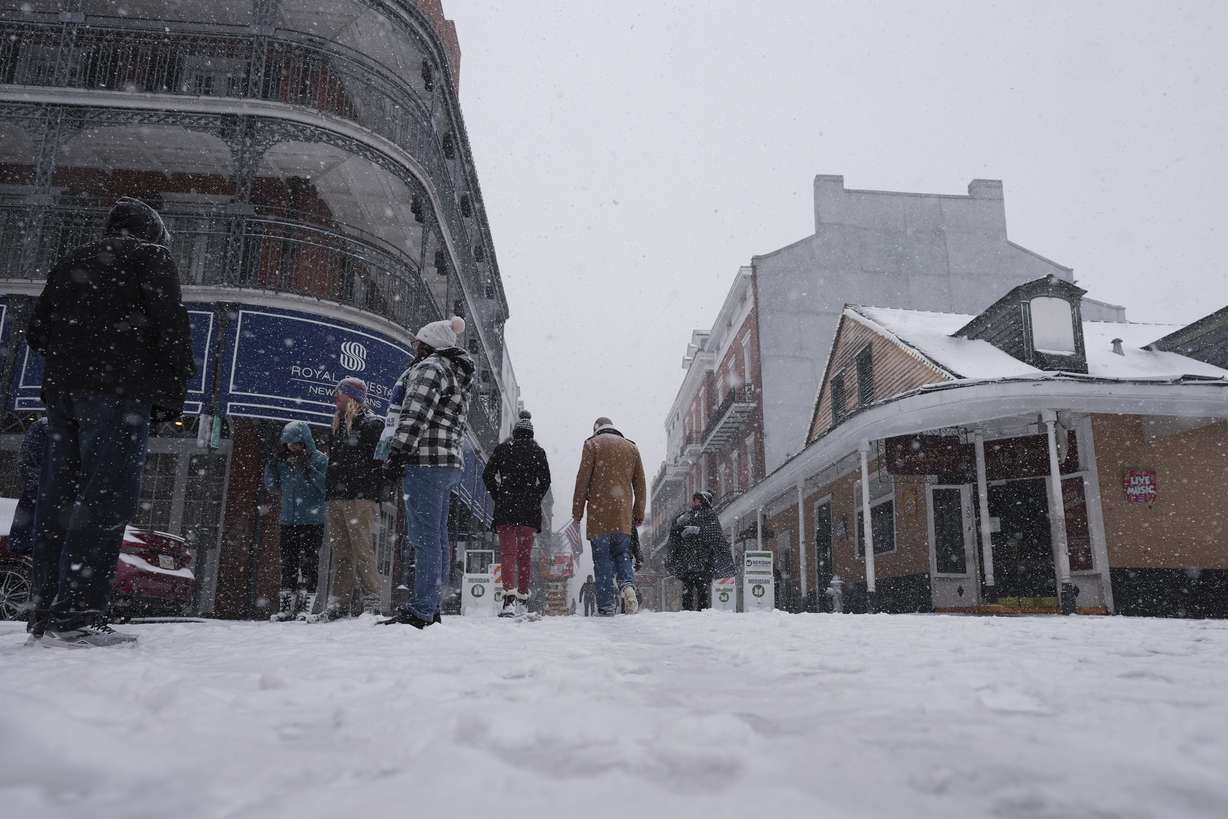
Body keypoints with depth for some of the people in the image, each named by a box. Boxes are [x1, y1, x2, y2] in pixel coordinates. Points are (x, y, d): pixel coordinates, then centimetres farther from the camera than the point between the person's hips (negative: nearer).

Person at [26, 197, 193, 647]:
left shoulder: (69, 263, 26)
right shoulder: (151, 256, 7)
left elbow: (37, 331, 22)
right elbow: (170, 326, -6)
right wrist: (172, 392, -5)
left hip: (61, 389, 7)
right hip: (120, 389, -7)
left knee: (57, 498, 5)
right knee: (108, 496, -12)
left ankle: (48, 615, 5)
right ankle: (76, 615, -20)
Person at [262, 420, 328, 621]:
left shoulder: (320, 459, -5)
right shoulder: (284, 461, 10)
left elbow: (326, 486, -16)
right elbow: (271, 485, 15)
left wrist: (309, 468, -24)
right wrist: (273, 464, 2)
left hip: (312, 521, -5)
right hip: (289, 521, 5)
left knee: (308, 563, -4)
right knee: (288, 564, 8)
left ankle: (306, 605, -1)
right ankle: (286, 607, 12)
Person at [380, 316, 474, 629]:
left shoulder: (430, 366, -4)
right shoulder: (458, 376, 26)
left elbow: (416, 413, -17)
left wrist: (397, 453, -20)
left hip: (426, 462, -10)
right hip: (450, 463, 10)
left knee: (425, 538, -12)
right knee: (436, 538, 10)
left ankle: (421, 612, -12)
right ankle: (430, 607, 15)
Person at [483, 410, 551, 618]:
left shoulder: (502, 448, 7)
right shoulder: (538, 451, 7)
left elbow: (487, 476, 4)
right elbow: (545, 480, 0)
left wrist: (498, 497, 12)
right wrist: (534, 500, 10)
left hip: (505, 508, -1)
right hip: (529, 511, 1)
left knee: (508, 553, -4)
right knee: (525, 555, 10)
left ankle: (509, 597, -23)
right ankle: (523, 600, 11)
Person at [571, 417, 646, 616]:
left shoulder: (592, 444, 4)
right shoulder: (631, 447, 17)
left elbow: (582, 479, -2)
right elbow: (640, 484, 16)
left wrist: (577, 512, 1)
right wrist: (639, 514, 20)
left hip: (599, 512, -3)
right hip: (623, 515, 3)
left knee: (602, 559, 0)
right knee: (623, 554, 13)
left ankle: (606, 605, -3)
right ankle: (627, 585, -15)